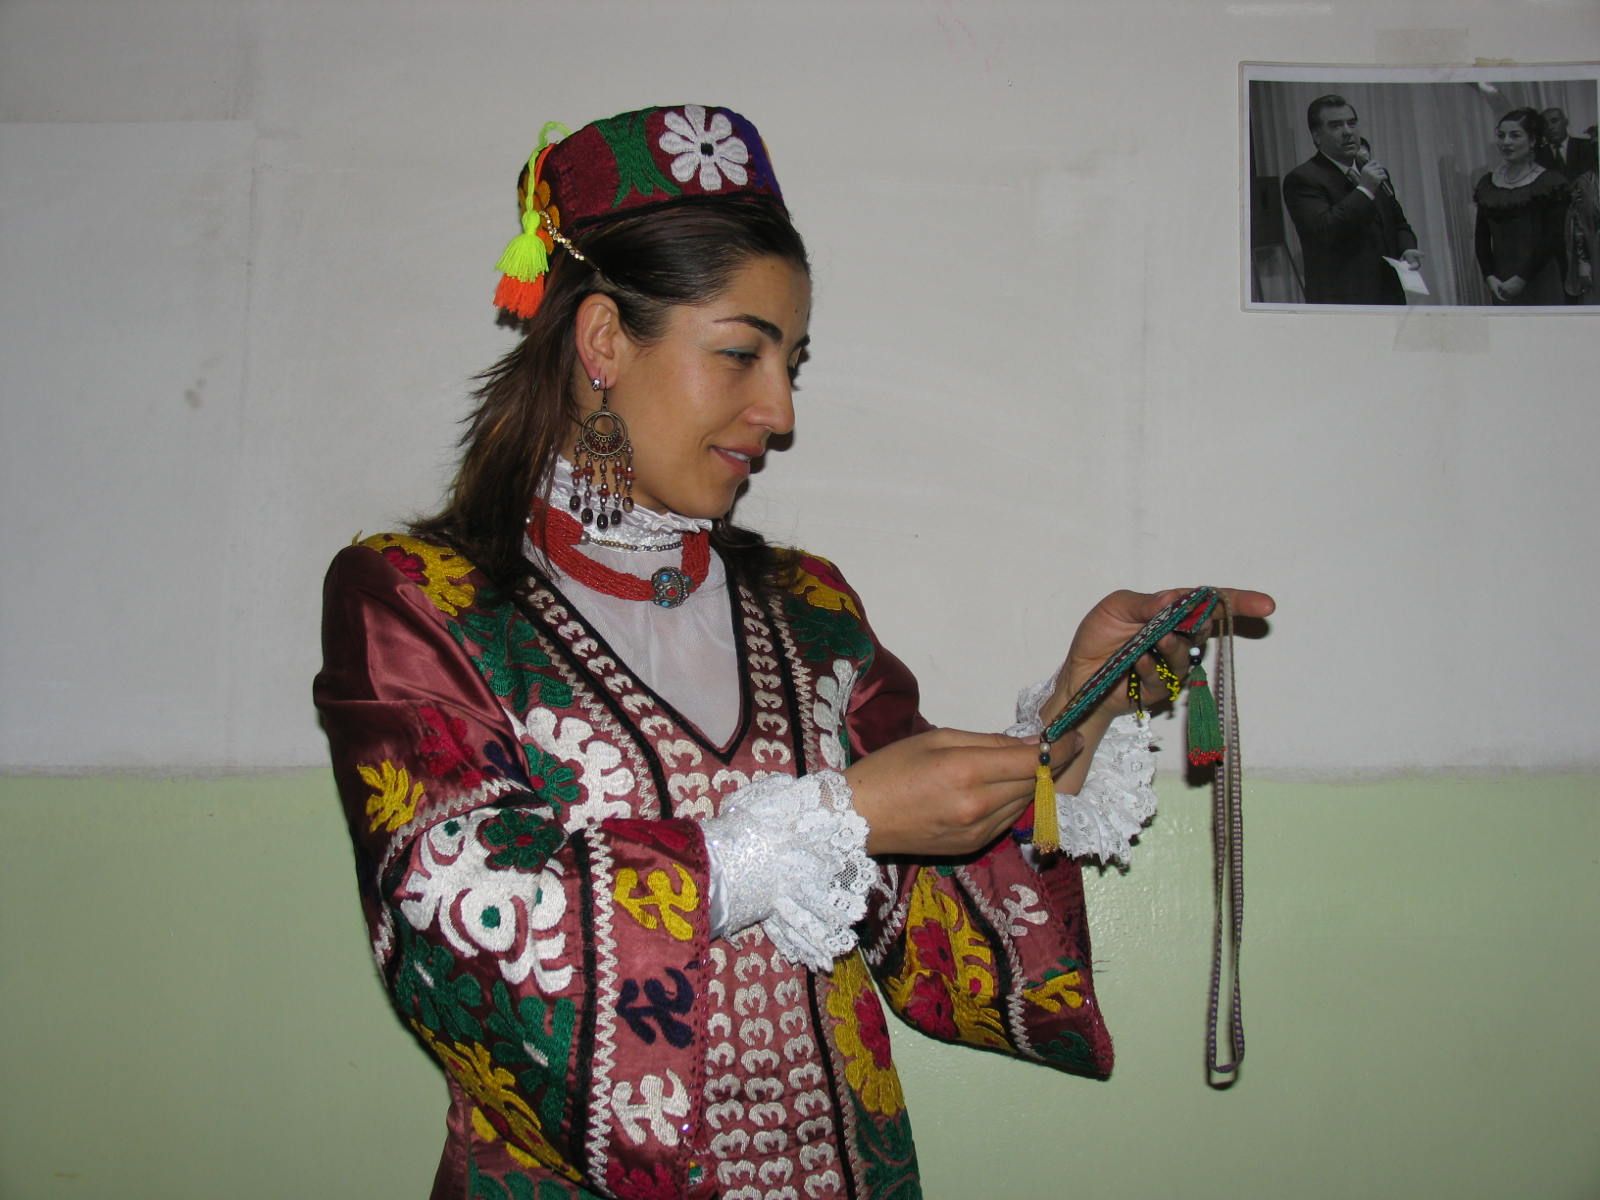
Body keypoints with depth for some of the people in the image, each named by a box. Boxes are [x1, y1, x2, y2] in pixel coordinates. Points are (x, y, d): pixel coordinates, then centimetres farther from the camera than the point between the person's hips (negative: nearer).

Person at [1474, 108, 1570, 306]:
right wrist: (1490, 277, -4)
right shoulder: (1487, 184, 10)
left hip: (1542, 282, -3)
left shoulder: (1550, 182, -3)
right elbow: (1481, 237, 9)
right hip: (1502, 284, 4)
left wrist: (1521, 278, -13)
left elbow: (1553, 238, -8)